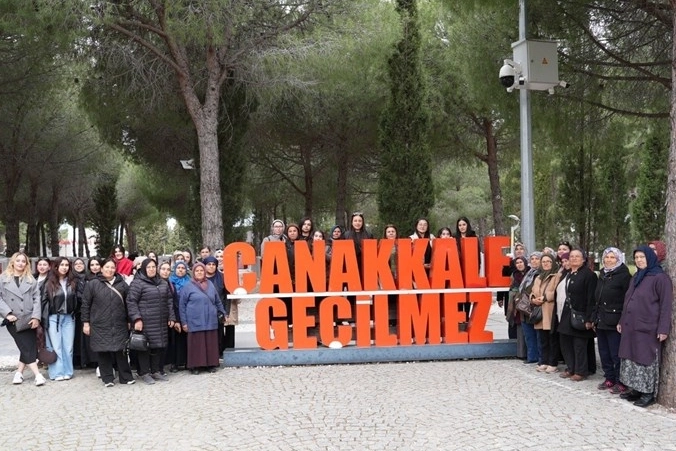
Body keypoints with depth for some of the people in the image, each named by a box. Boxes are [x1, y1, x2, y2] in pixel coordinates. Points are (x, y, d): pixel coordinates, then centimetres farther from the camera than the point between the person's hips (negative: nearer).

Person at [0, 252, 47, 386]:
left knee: (28, 347, 2)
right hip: (14, 320, -2)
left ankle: (19, 373, 16)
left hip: (29, 319, 3)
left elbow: (36, 298, 3)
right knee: (27, 347, -6)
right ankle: (38, 375, -8)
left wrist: (36, 316, -8)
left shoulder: (31, 279, 10)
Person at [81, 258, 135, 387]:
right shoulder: (92, 284, 2)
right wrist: (86, 322, -2)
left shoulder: (122, 284, 9)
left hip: (119, 325, 1)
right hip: (100, 326, -1)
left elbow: (128, 304, 13)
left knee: (121, 351, 2)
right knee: (103, 351, 2)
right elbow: (85, 305, 2)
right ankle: (107, 378, 11)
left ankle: (126, 377, 11)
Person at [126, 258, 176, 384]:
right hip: (145, 322, -6)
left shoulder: (163, 283, 14)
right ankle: (144, 373, 7)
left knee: (159, 346, 9)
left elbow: (169, 301, 18)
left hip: (160, 322, 6)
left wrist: (171, 317, 11)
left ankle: (156, 371, 20)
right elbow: (131, 302, -11)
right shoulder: (137, 283, -6)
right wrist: (136, 319, -18)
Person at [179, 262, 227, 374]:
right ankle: (195, 366, 6)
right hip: (195, 322, -4)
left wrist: (223, 313, 20)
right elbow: (182, 305, 0)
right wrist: (184, 322, -3)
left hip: (211, 321, 4)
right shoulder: (188, 286, 0)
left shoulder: (210, 285, 12)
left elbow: (217, 302, 21)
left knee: (211, 344, 5)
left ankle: (211, 364, 14)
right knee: (196, 344, -2)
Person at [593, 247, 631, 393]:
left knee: (616, 354, -4)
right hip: (601, 321, 8)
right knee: (604, 352, 12)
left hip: (614, 322, -7)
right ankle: (609, 378, 22)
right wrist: (594, 318, 14)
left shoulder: (623, 275, -7)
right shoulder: (603, 275, 16)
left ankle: (621, 382, 5)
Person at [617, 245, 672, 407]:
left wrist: (663, 328, -18)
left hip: (647, 328, -8)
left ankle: (649, 393, 5)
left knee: (646, 359, -3)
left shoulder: (660, 278, -10)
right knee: (632, 358, 10)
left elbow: (666, 305, -13)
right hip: (631, 327, 8)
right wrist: (622, 321, 19)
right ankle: (636, 390, 18)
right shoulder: (635, 278, 15)